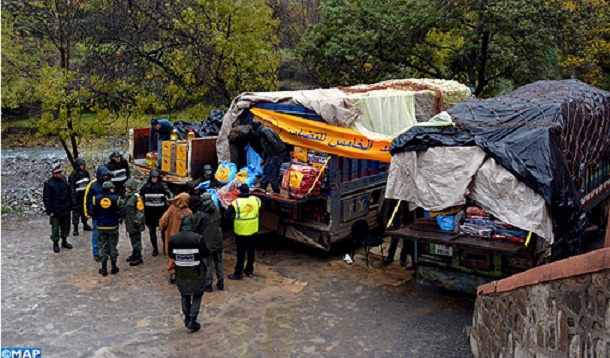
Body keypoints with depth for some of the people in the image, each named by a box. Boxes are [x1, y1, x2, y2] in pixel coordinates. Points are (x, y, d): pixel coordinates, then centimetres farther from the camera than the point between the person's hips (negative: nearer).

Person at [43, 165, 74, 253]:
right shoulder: (49, 183, -15)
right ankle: (55, 244, 23)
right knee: (55, 228, 6)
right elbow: (46, 198, -11)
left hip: (66, 209, 5)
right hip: (55, 211, -5)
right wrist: (50, 211, -12)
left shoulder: (64, 180, -1)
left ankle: (64, 241, 33)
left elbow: (69, 194, 8)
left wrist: (70, 206, 8)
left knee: (66, 227, 16)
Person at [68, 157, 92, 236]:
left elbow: (89, 183, 16)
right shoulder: (73, 175, -13)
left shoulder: (86, 172, 6)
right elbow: (72, 187, -14)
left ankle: (85, 225, 32)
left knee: (85, 210, 17)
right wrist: (73, 199, -18)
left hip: (85, 195, 6)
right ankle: (75, 229, 6)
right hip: (77, 196, -6)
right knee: (76, 212, -1)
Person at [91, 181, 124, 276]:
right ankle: (114, 268, 20)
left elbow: (92, 213, -3)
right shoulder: (116, 198, -12)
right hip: (113, 227, -1)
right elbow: (122, 213, -14)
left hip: (101, 227, 1)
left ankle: (104, 269, 14)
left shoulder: (96, 198, -6)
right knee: (113, 247, 12)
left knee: (103, 247, 10)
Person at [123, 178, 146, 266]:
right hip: (129, 222, 9)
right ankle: (134, 255, 33)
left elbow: (140, 210, -19)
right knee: (132, 239, 20)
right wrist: (123, 217, 23)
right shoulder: (127, 195, 11)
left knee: (136, 240, -2)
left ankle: (138, 258, 5)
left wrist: (137, 221, -18)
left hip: (135, 223, -9)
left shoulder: (136, 197, -17)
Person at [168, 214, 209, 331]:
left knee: (185, 295, 24)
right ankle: (192, 320, 8)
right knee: (197, 295, 16)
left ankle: (187, 318, 27)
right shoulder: (197, 237, -20)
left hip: (181, 273, 2)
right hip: (196, 272, -2)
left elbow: (170, 255, 2)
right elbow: (205, 254, -10)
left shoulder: (173, 238, -12)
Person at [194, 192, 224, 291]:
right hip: (217, 241, 4)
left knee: (207, 263, 5)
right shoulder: (217, 211, -4)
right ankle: (221, 282, 22)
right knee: (219, 261, 16)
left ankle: (208, 284, 12)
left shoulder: (200, 214, -19)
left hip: (206, 242, -4)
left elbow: (195, 228, -10)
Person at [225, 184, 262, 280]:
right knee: (251, 251, 17)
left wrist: (231, 208, 5)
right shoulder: (256, 200, -4)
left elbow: (227, 215, -13)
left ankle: (238, 273, 9)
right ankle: (250, 271, 29)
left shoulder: (236, 202, -17)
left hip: (241, 232, -4)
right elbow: (260, 208, 17)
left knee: (241, 252, 3)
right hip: (253, 231, 4)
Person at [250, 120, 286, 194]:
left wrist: (276, 154, -21)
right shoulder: (262, 132, 18)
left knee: (272, 174, -4)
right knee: (265, 171, 19)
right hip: (271, 155, 11)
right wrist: (263, 159, 28)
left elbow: (273, 142, -27)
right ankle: (262, 189, 31)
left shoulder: (264, 131, -16)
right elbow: (265, 148, 26)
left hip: (277, 155, -11)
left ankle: (276, 192, 7)